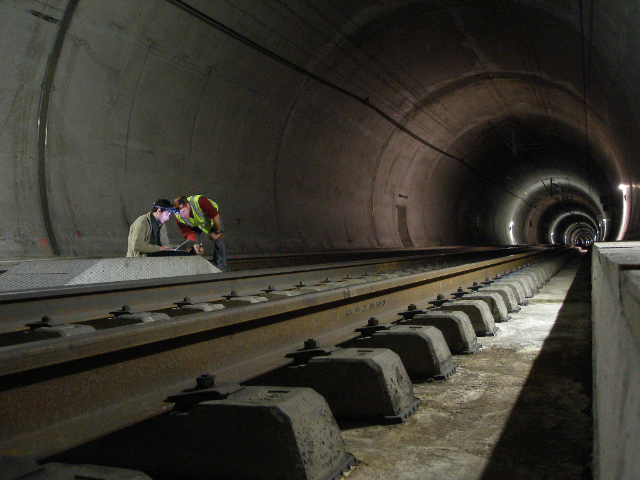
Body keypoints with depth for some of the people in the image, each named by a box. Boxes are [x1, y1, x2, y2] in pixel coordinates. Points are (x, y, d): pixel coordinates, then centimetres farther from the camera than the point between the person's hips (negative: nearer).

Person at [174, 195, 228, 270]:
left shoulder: (199, 202, -44)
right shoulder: (178, 217, -30)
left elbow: (215, 215, -32)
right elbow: (188, 233, -24)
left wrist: (218, 232, -21)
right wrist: (196, 245, -41)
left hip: (211, 220, -3)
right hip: (195, 224, 3)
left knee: (217, 239, -15)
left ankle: (221, 267, -6)